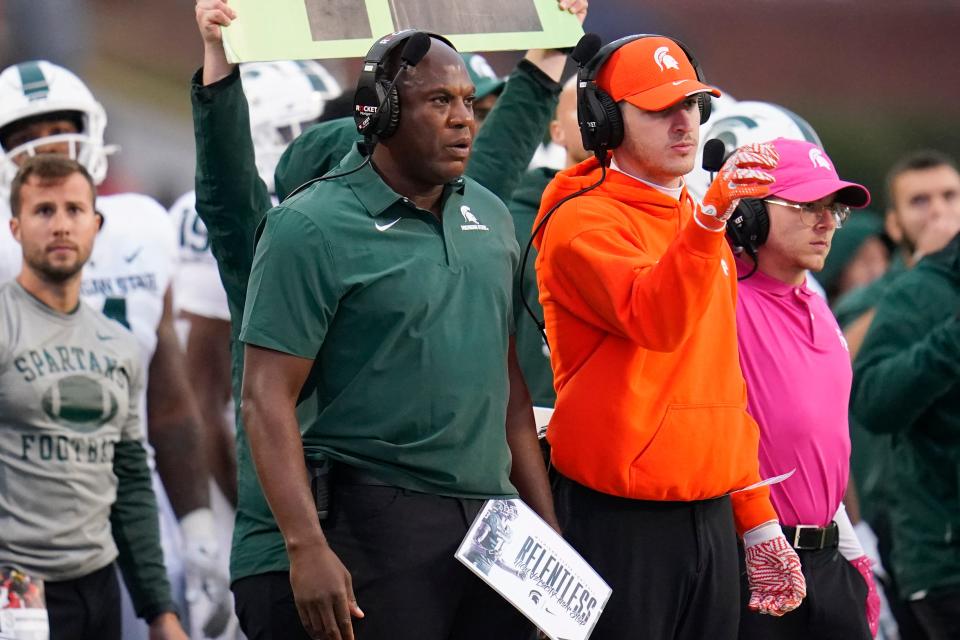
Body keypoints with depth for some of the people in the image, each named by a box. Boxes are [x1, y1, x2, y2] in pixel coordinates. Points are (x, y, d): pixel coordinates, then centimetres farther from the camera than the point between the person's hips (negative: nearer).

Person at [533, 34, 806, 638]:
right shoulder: (585, 222, -9)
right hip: (621, 523, -8)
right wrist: (711, 217, -41)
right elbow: (654, 319, -28)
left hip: (712, 516, 8)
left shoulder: (701, 228, 17)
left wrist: (758, 521, 17)